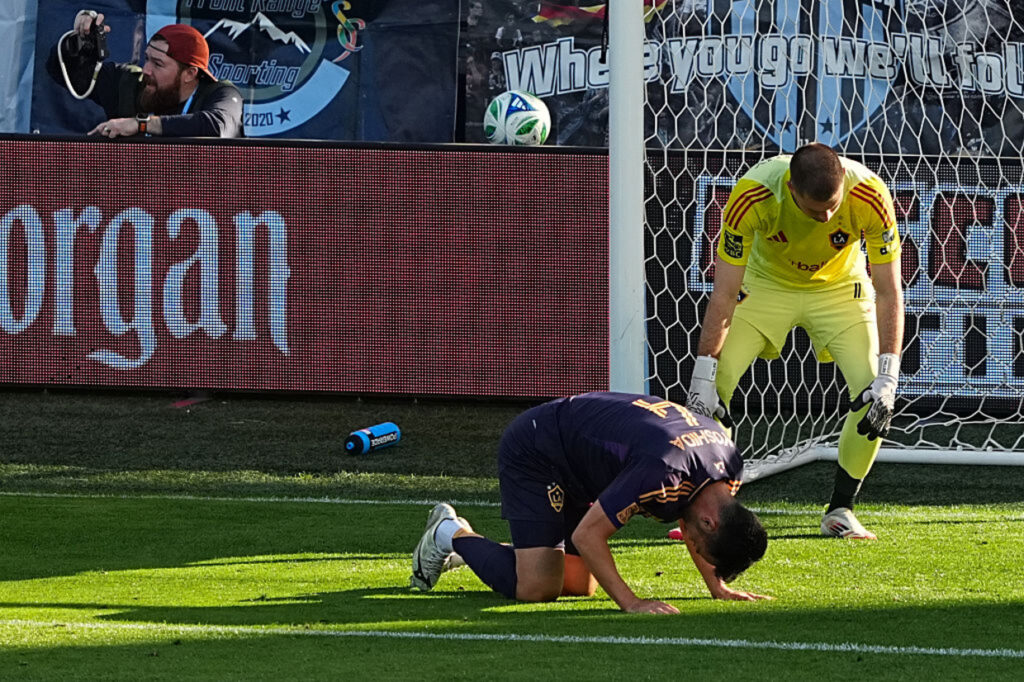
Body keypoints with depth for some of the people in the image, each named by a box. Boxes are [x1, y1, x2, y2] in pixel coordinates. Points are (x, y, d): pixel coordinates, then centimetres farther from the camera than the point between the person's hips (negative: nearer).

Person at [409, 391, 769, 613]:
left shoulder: (729, 465, -12)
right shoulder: (662, 473, -40)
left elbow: (687, 518, 11)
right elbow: (587, 534, -33)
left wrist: (717, 586, 3)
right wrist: (631, 603, -31)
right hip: (532, 454, -9)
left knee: (582, 584, 8)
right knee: (537, 587, -18)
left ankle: (470, 546, 27)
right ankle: (451, 535, 8)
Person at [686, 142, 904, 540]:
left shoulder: (870, 195, -33)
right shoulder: (751, 195, -35)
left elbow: (889, 292, -25)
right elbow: (724, 295, -27)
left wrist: (886, 380, -32)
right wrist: (703, 378, -28)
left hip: (839, 288, 0)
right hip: (766, 282, 0)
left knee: (876, 398, -18)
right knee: (710, 392, -16)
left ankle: (840, 511, -1)